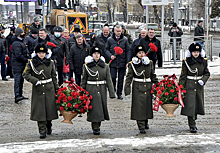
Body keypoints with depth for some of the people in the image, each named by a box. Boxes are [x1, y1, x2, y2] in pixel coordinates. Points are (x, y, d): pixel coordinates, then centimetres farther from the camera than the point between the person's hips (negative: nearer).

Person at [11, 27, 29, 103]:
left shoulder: (21, 43, 19)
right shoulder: (16, 44, -16)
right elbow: (18, 55, -24)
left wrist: (26, 59, 13)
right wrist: (26, 60, -17)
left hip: (22, 65, 10)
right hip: (17, 66, -10)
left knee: (21, 80, 15)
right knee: (18, 80, -13)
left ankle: (20, 95, 23)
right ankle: (17, 96, -18)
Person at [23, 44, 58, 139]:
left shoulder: (51, 62, 6)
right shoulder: (31, 62, -1)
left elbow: (54, 76, 11)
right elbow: (25, 74, -2)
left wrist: (56, 88, 9)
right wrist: (35, 81, -14)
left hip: (49, 89, 2)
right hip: (38, 89, -2)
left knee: (50, 108, 5)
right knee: (39, 110, -4)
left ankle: (49, 126, 31)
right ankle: (42, 131, 1)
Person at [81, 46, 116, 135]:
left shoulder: (105, 66, 5)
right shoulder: (87, 66, 1)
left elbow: (109, 80, 1)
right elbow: (84, 80, 4)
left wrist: (112, 93, -6)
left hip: (102, 89, 3)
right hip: (91, 90, -2)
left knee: (102, 108, 9)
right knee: (94, 108, -6)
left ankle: (98, 124, 31)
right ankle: (95, 128, 2)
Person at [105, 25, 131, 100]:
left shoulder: (125, 40, 3)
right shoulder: (110, 40, 3)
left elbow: (128, 51, 6)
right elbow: (106, 49, 9)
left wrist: (127, 62, 1)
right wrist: (110, 56, -11)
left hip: (122, 62, 1)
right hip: (113, 62, -1)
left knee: (121, 79, 6)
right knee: (113, 77, -5)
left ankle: (119, 93, 15)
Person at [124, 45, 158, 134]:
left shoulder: (150, 63, 8)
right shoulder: (132, 64, -2)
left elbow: (153, 76, 15)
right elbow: (129, 77, -3)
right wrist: (127, 88, -12)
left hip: (148, 87, 3)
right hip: (137, 88, -3)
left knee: (148, 105, 10)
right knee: (139, 107, -7)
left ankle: (146, 122, 35)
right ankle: (141, 127, -3)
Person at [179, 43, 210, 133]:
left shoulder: (203, 61, 4)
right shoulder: (186, 62, -4)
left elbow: (207, 73, 11)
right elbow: (183, 76, -2)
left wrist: (203, 80, -9)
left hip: (199, 87, 4)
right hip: (189, 86, -4)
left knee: (198, 105, 10)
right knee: (190, 105, -8)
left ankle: (192, 122, 30)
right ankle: (192, 126, -3)